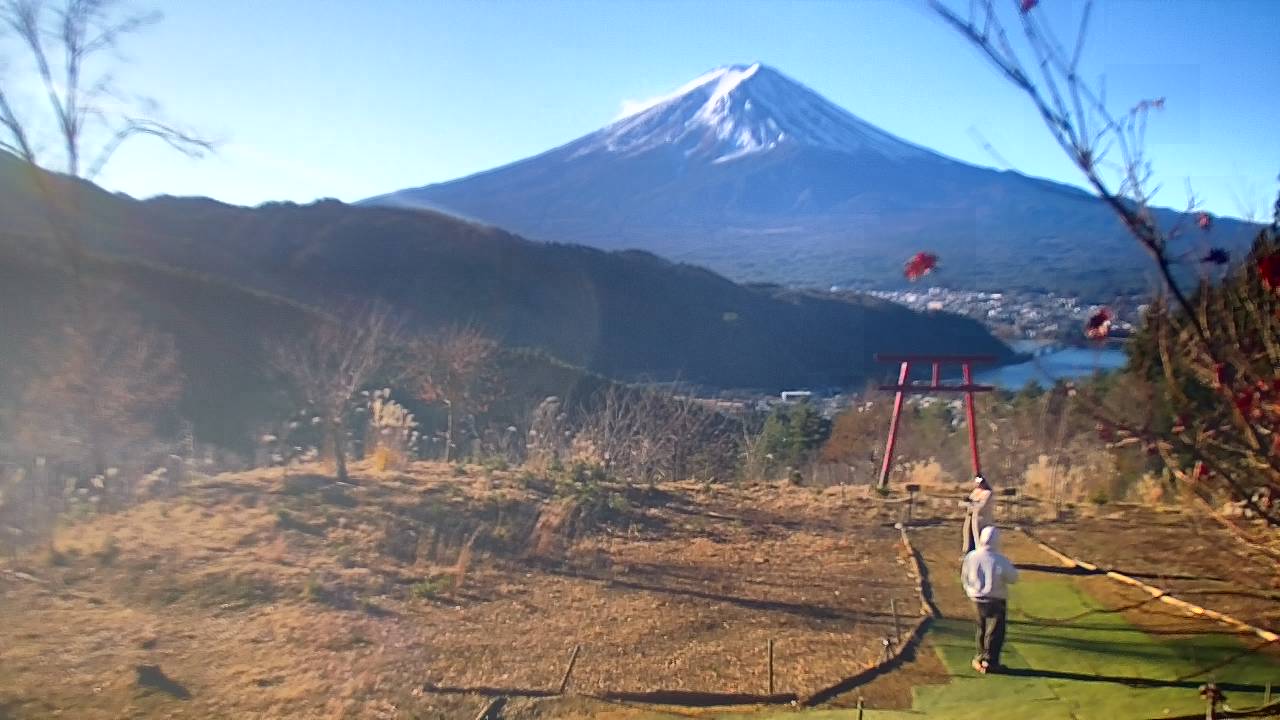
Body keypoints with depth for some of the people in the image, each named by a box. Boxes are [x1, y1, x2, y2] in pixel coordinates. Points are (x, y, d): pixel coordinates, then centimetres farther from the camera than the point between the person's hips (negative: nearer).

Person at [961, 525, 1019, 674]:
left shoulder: (970, 557, -9)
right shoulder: (1000, 561, -23)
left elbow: (964, 577, 4)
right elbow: (1013, 578, -10)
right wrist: (1009, 567, 8)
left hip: (977, 599, 5)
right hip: (996, 601, -5)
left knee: (981, 629, 21)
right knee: (995, 632, 7)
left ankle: (981, 657, 31)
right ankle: (989, 661, 9)